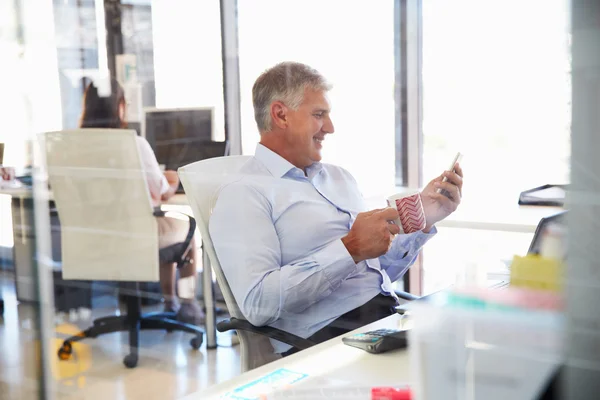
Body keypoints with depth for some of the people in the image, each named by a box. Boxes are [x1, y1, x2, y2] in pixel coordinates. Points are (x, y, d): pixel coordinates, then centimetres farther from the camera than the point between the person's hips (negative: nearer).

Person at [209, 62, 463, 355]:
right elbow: (257, 303, -17)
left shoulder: (340, 178, 23)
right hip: (325, 333, -8)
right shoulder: (242, 194, -3)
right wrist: (349, 249, -17)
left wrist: (423, 218, 11)